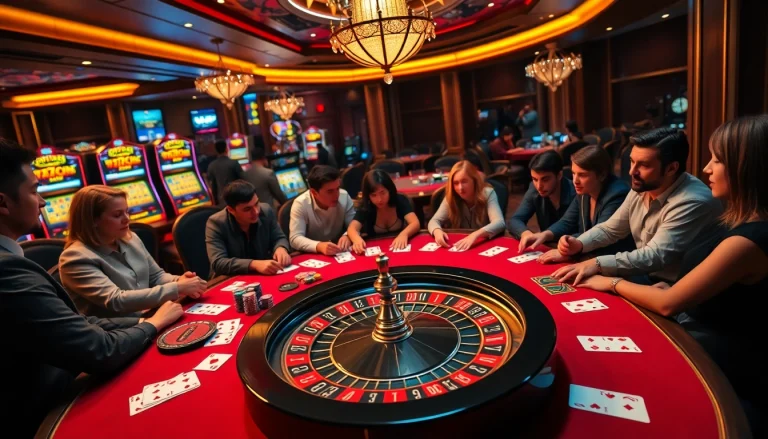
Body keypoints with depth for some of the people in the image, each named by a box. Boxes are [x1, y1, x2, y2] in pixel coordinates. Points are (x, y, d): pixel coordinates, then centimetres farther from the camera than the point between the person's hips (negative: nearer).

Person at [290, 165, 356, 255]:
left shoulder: (344, 197, -8)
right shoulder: (300, 204, -17)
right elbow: (295, 239, -21)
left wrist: (347, 236, -27)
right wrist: (319, 246, -38)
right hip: (311, 256, -2)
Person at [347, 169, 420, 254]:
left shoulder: (400, 200, -10)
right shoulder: (365, 208, -10)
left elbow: (415, 224, -19)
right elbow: (352, 229, -22)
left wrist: (404, 234, -41)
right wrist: (357, 240, -45)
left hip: (401, 248, 0)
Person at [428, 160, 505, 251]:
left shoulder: (487, 194, -14)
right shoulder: (451, 198, -6)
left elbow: (499, 223, -27)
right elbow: (434, 221, -9)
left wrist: (475, 235, -44)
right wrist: (437, 231, -34)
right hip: (460, 245, 3)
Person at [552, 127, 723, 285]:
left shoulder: (693, 203, -25)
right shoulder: (640, 189, 0)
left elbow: (655, 257, -32)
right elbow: (610, 229, 9)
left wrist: (598, 264, -39)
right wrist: (579, 244, -10)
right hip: (644, 276, 7)